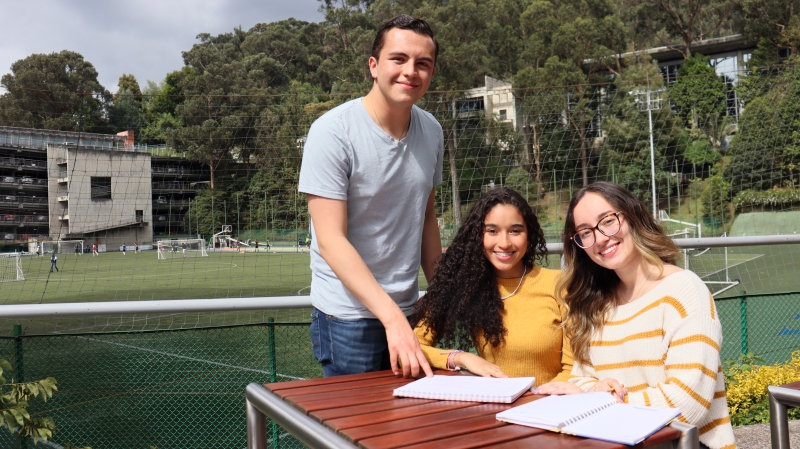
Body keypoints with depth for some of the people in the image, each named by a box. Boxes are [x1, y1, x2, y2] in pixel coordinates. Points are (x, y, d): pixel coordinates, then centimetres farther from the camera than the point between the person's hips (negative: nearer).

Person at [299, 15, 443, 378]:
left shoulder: (431, 132, 3)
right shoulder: (332, 131, -16)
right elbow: (330, 240, -21)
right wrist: (392, 316, -28)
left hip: (408, 310, 6)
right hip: (348, 318, -5)